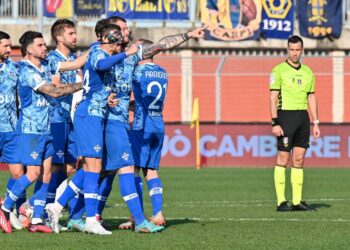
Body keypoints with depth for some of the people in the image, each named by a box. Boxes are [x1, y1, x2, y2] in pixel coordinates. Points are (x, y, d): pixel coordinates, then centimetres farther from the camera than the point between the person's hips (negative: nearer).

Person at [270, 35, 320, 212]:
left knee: (299, 159, 4)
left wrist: (315, 123, 11)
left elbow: (311, 98, 16)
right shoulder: (279, 70, -3)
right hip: (285, 116, -5)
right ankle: (281, 202, -3)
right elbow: (273, 98, -7)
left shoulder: (307, 72, 13)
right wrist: (275, 123, -14)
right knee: (283, 159, -5)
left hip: (303, 117, 5)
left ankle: (297, 201, 6)